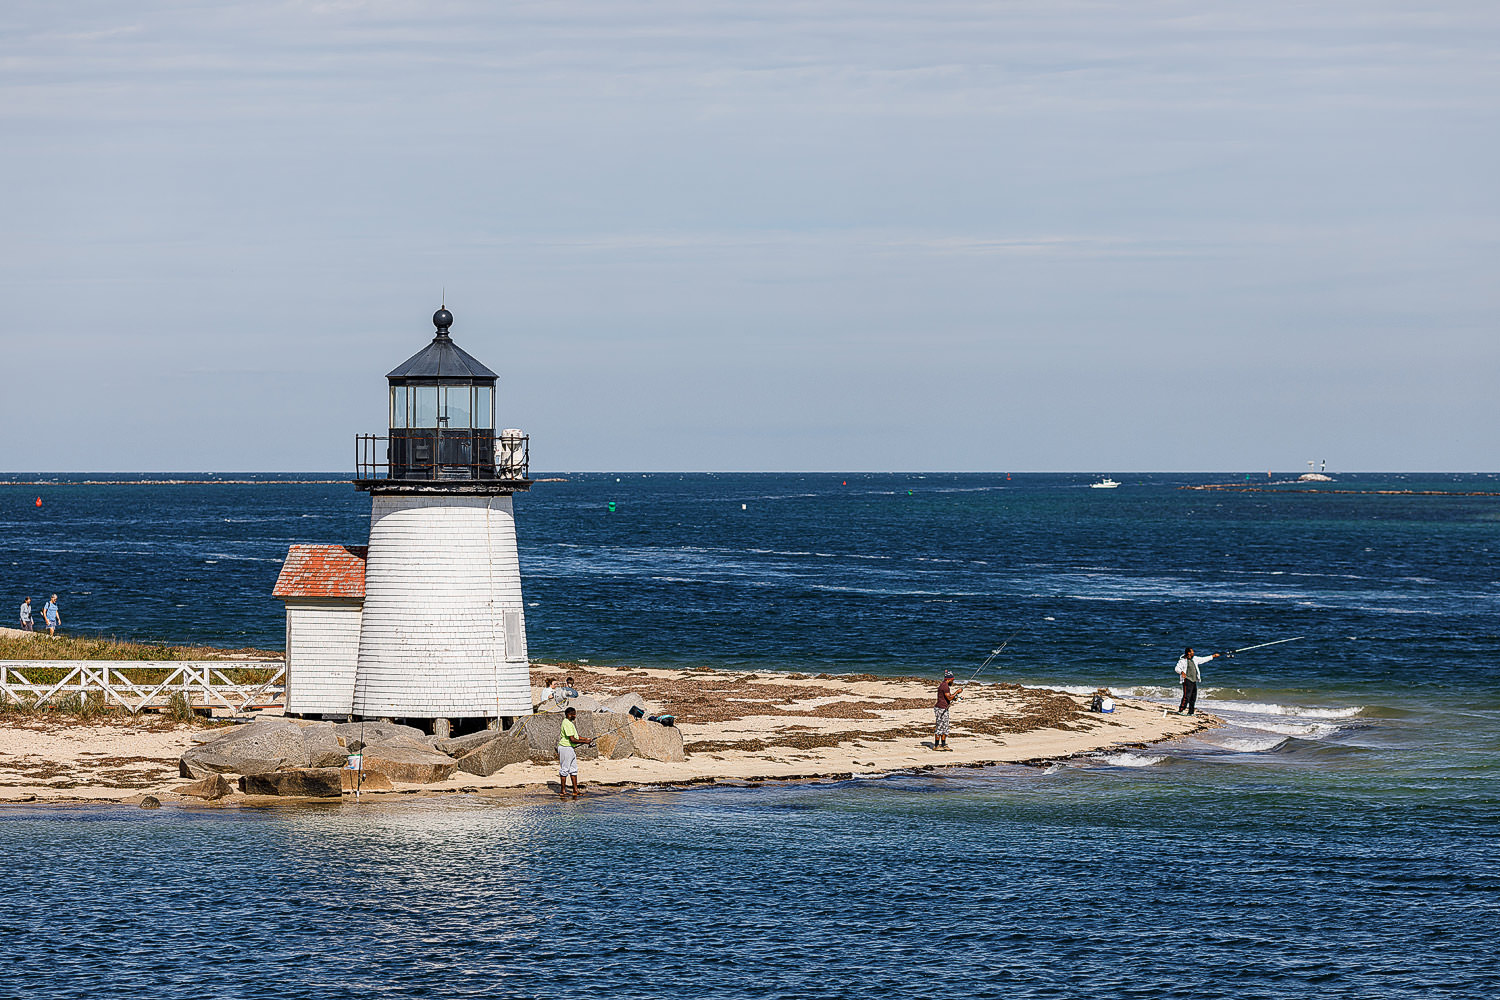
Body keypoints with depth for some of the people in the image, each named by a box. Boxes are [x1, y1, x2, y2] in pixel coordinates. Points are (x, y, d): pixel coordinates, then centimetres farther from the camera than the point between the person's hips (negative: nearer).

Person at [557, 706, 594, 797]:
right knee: (564, 769, -4)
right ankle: (562, 790, 1)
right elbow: (572, 739, -22)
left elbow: (576, 737, 22)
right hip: (565, 748, -11)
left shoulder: (570, 723, 15)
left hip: (571, 748, 11)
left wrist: (586, 739, 10)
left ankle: (575, 790, 16)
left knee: (573, 769, 12)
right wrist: (584, 742, -15)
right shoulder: (566, 723, -18)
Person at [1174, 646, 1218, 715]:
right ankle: (1180, 710, -13)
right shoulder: (1182, 660, -7)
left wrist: (1213, 656, 29)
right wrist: (1182, 672, -36)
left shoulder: (1194, 659, 14)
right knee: (1186, 696, -15)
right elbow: (1177, 668, -15)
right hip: (1187, 680, -8)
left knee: (1193, 697, 7)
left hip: (1194, 681, 8)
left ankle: (1191, 712, 13)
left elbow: (1203, 659, 25)